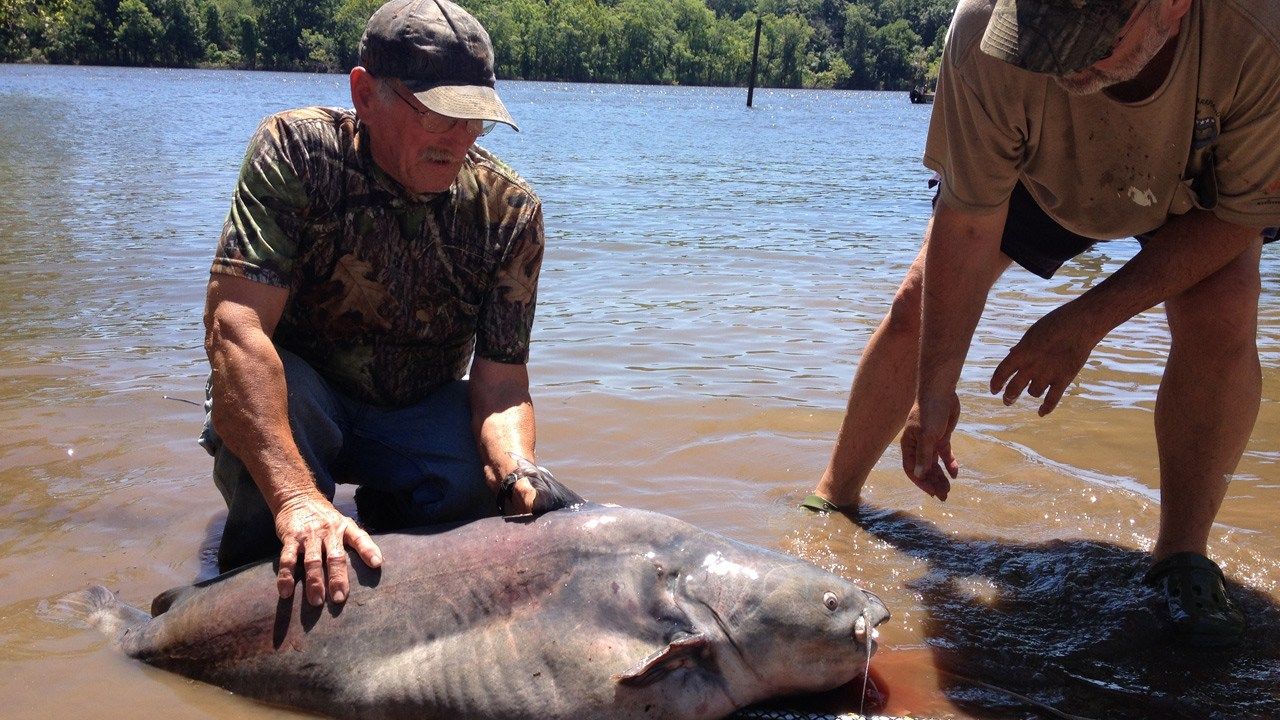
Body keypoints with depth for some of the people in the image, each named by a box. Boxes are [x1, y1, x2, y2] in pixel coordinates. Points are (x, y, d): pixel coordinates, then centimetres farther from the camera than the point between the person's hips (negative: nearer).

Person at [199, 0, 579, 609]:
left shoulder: (510, 210, -14)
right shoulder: (297, 151, -22)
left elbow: (500, 381, -16)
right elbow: (235, 325, -34)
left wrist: (518, 474, -40)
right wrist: (296, 495, -47)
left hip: (420, 414, 2)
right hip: (286, 399, -2)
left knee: (552, 515, -23)